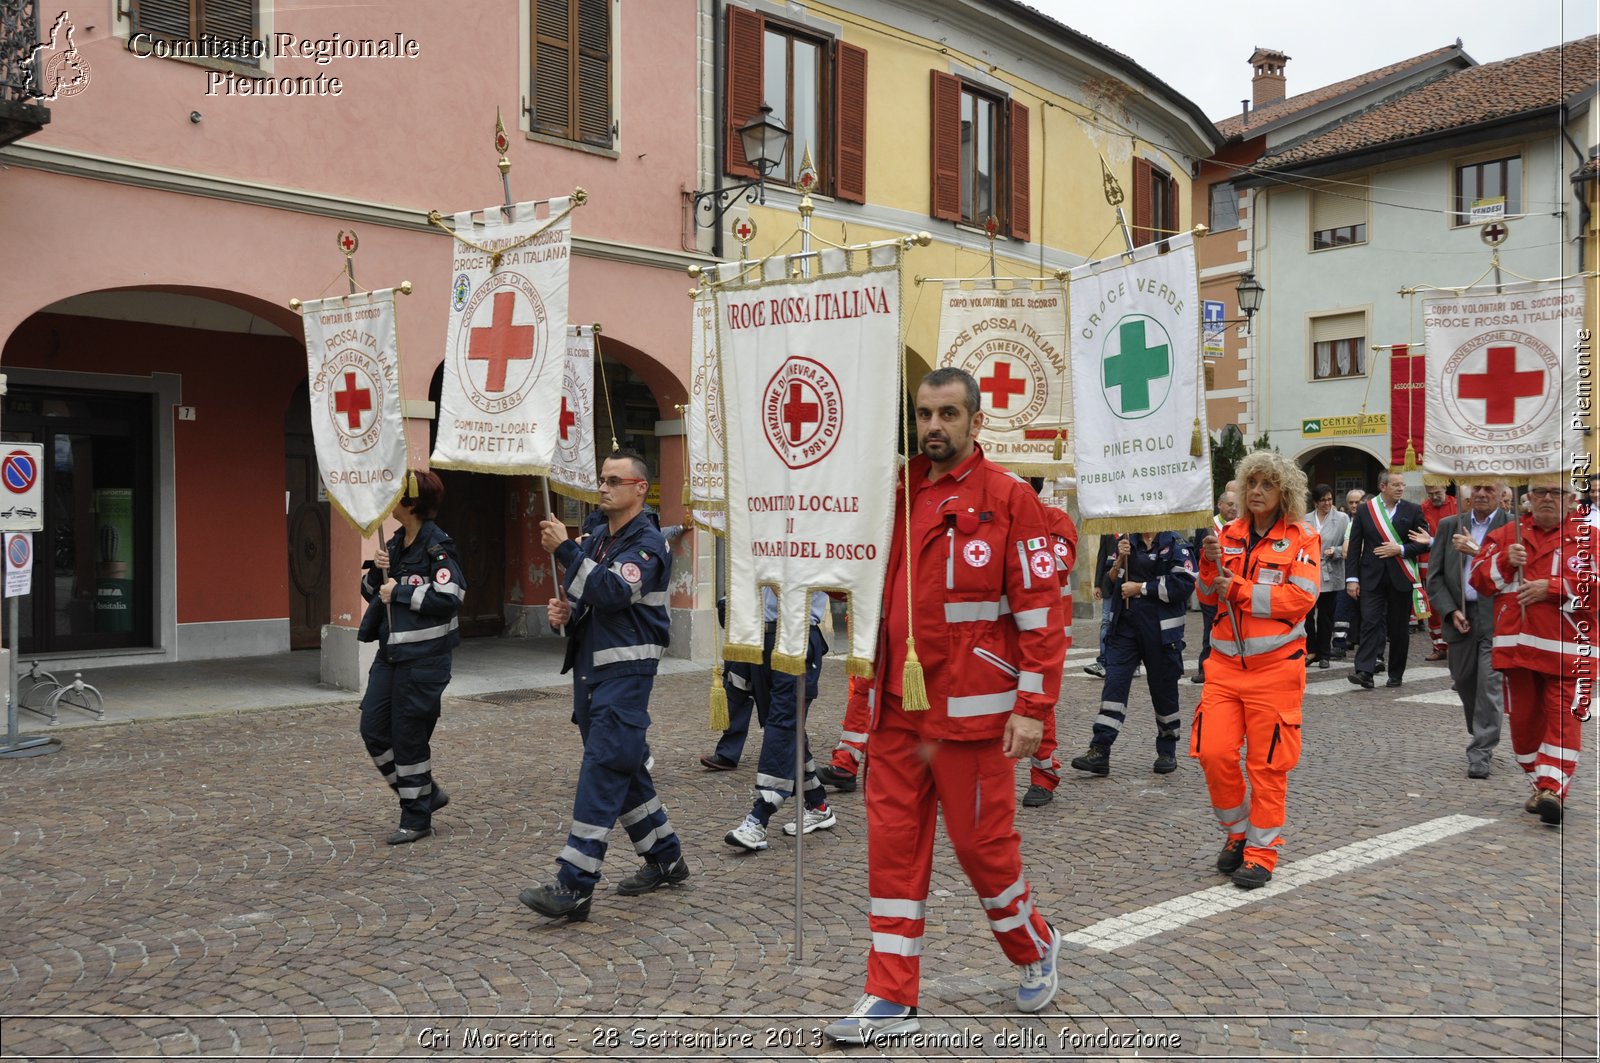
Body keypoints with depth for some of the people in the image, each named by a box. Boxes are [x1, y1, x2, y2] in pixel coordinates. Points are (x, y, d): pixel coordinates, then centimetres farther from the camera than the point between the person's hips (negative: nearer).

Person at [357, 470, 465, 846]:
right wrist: (377, 571, -3)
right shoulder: (395, 543, 11)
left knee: (409, 737, -1)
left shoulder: (437, 546, -14)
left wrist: (399, 593, -17)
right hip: (391, 653, 9)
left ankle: (417, 819, 16)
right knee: (373, 729, 8)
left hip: (424, 656, -8)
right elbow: (370, 590, 18)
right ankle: (426, 793, 25)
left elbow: (450, 596, -23)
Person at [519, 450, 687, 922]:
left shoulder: (647, 542, -10)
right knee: (624, 768, 15)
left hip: (625, 670, -9)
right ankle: (666, 859, 28)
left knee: (603, 769, -12)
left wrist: (565, 548, -24)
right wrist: (564, 610, 2)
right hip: (589, 666, 9)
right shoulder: (597, 539, 16)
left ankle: (575, 886, -12)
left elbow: (613, 591, -26)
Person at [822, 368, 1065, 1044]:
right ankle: (892, 1000, 18)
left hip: (972, 709, -5)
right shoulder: (897, 495, 9)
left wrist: (1033, 707, -13)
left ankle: (1035, 949, 35)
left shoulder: (1007, 497, -6)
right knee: (894, 844, 7)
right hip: (898, 706, 5)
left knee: (982, 843, 6)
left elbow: (1040, 606, -9)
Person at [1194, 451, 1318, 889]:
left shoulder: (1301, 539, -1)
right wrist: (1210, 564, -11)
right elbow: (1208, 595, 8)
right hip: (1225, 661, 4)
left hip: (1275, 665, -3)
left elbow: (1300, 598, -13)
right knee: (1213, 753, -2)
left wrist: (1238, 590, -15)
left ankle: (1262, 851, 14)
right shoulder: (1229, 534, 10)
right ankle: (1237, 832, 21)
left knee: (1268, 762, 1)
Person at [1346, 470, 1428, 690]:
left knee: (1399, 628, 6)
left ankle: (1396, 674, 18)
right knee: (1370, 623, -10)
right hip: (1372, 577, -1)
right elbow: (1354, 547, 2)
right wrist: (1352, 577, -4)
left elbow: (1425, 542, 3)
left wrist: (1400, 549, -12)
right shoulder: (1364, 511, 4)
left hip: (1401, 578, 1)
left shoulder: (1413, 511, 5)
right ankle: (1365, 671, -17)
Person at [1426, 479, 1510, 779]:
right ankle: (1480, 734, 35)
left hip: (1497, 617, -4)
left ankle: (1481, 754, -2)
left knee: (1489, 684, -7)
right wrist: (1451, 611, -4)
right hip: (1460, 616, 4)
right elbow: (1435, 576, 7)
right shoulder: (1449, 525, 8)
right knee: (1464, 682, 13)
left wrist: (1477, 550, -20)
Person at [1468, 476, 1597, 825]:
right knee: (1524, 717, 9)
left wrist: (1553, 588, -15)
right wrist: (1506, 560, -9)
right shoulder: (1507, 534, 13)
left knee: (1563, 717, -10)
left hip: (1567, 648, -3)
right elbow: (1479, 579, 9)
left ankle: (1553, 789, -12)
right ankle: (1539, 784, 22)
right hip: (1517, 644, 3)